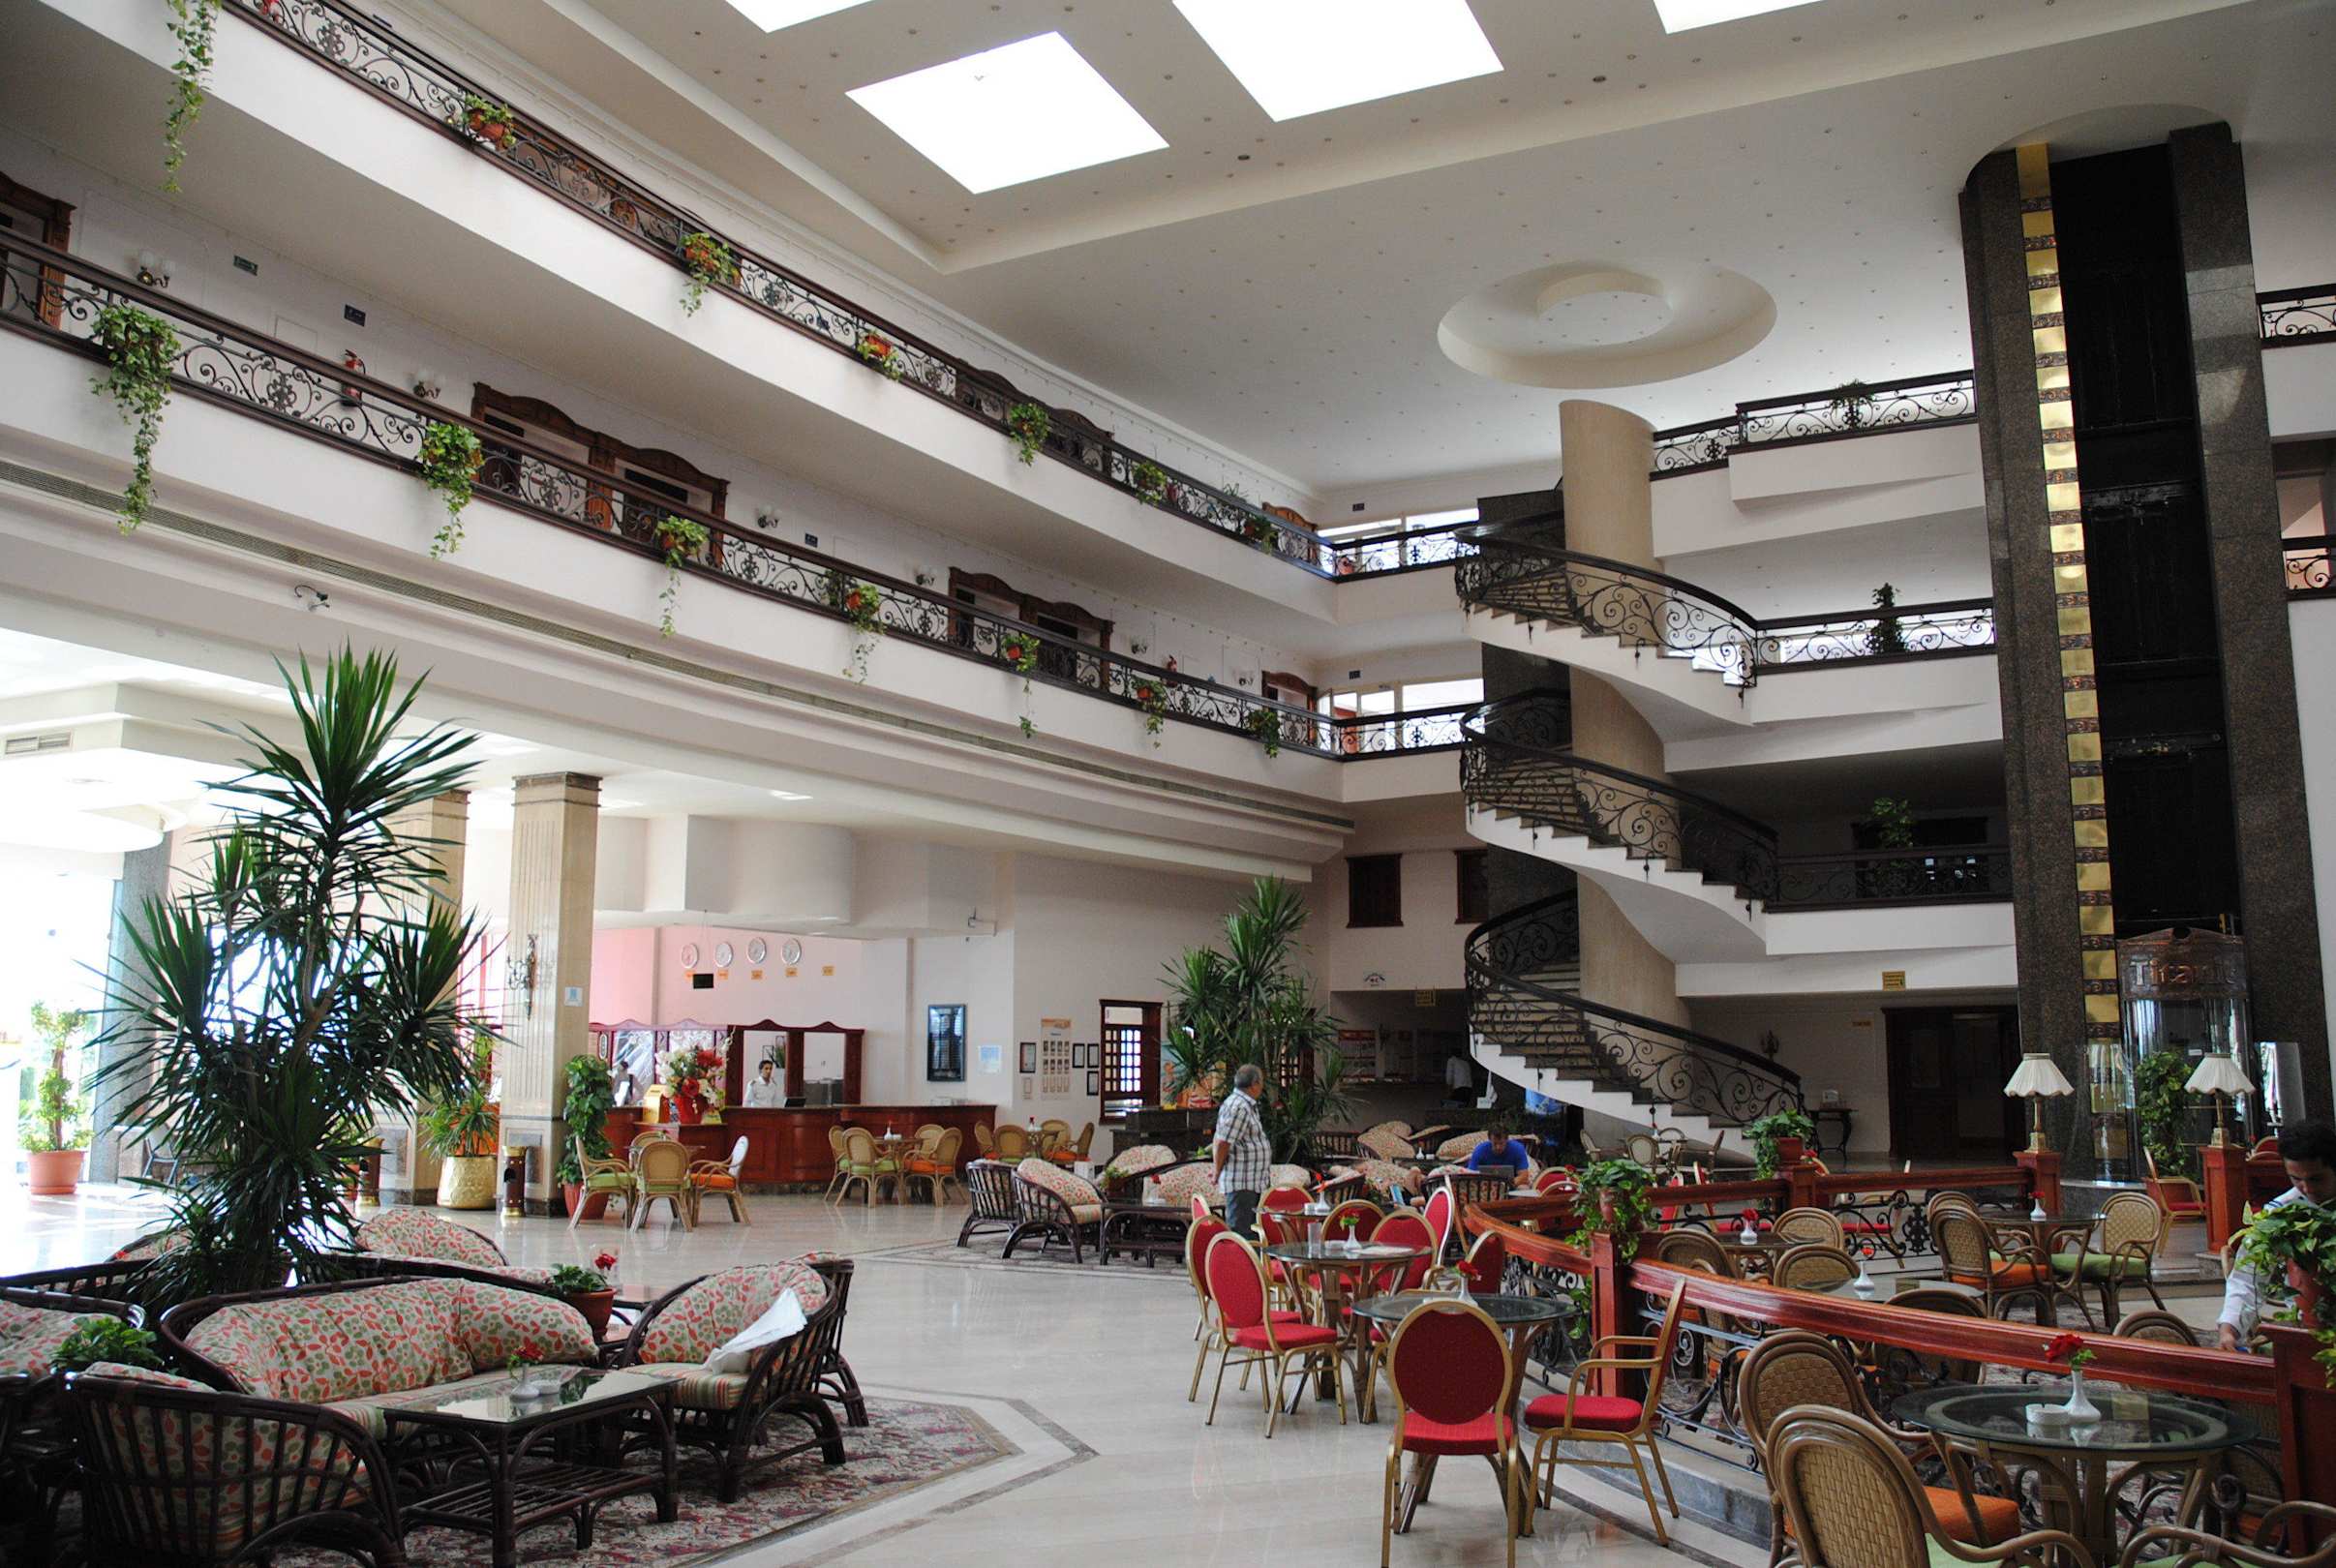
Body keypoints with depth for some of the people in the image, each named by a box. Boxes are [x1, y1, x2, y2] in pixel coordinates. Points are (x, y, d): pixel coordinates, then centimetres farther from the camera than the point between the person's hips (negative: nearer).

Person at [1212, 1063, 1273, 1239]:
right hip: (1241, 1183, -10)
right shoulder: (1238, 1108, -18)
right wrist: (1218, 1174, -8)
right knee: (1239, 1231, -9)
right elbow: (1222, 1144, -19)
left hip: (1253, 1183, 10)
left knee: (1251, 1229, 14)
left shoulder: (1247, 1105, 17)